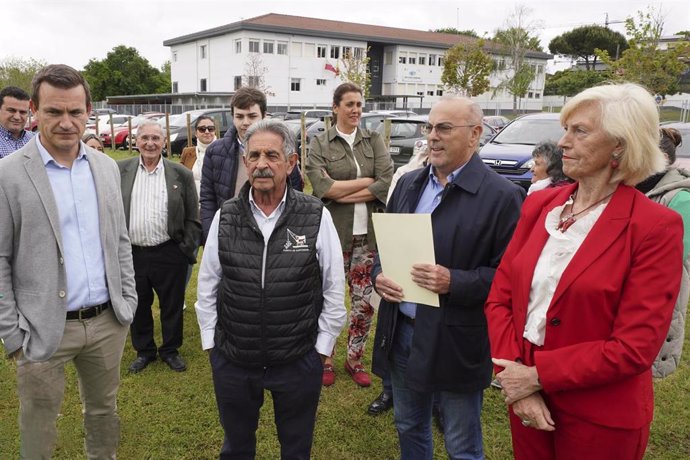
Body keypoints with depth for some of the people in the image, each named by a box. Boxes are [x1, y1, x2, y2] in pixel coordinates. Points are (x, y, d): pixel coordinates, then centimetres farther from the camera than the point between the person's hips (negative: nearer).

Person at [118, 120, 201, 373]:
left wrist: (187, 250, -3)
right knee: (138, 306, 15)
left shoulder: (181, 174, -1)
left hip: (169, 254, -1)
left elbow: (192, 218, 2)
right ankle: (144, 350, 35)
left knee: (172, 305, 11)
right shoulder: (120, 170, 2)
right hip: (131, 254, 1)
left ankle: (170, 350, 32)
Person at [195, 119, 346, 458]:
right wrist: (210, 342, 5)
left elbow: (334, 289, -4)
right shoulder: (225, 217, -4)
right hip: (231, 360, 2)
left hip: (298, 361, -2)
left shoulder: (316, 217, -11)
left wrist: (323, 346, -2)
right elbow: (207, 287, 4)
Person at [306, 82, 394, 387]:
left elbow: (387, 183, -8)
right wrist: (367, 181, -11)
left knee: (365, 300, 9)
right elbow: (322, 188, -15)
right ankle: (325, 359, 28)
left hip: (368, 233, 2)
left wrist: (341, 192, -13)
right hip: (333, 233, -2)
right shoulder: (319, 143, -1)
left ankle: (354, 359, 28)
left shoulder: (374, 140, 6)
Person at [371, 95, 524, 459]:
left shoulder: (502, 196, -13)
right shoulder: (408, 184, 6)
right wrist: (379, 274, -6)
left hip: (455, 343, -5)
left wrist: (453, 283, -26)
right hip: (400, 332, 6)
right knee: (409, 429, 25)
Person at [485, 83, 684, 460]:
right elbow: (500, 297, 0)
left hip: (600, 419, -4)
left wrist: (538, 375, -17)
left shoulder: (655, 227, -15)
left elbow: (635, 346, -18)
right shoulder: (539, 204, 0)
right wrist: (513, 370, -12)